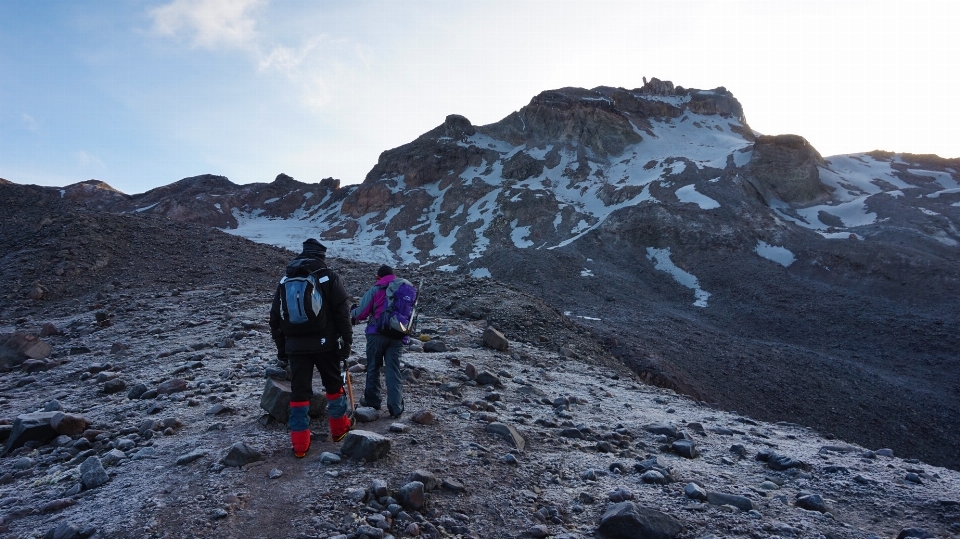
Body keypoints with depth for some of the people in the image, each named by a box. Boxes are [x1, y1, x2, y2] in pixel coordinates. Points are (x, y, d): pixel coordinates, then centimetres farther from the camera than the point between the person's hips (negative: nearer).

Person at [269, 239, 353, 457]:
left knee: (299, 391, 6)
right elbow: (342, 312, -7)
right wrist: (346, 341, -2)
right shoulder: (328, 276, -2)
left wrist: (281, 348, 19)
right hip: (325, 343, -3)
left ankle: (300, 444, 8)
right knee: (334, 385, 15)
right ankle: (339, 427, 29)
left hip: (295, 346, 3)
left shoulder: (285, 279, 11)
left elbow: (275, 318, 13)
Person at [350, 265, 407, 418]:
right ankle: (396, 407, 0)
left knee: (373, 368, 13)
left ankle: (372, 400, 25)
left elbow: (361, 312, -4)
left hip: (377, 333, -3)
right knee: (393, 371, 5)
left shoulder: (376, 289, -2)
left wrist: (353, 314, 17)